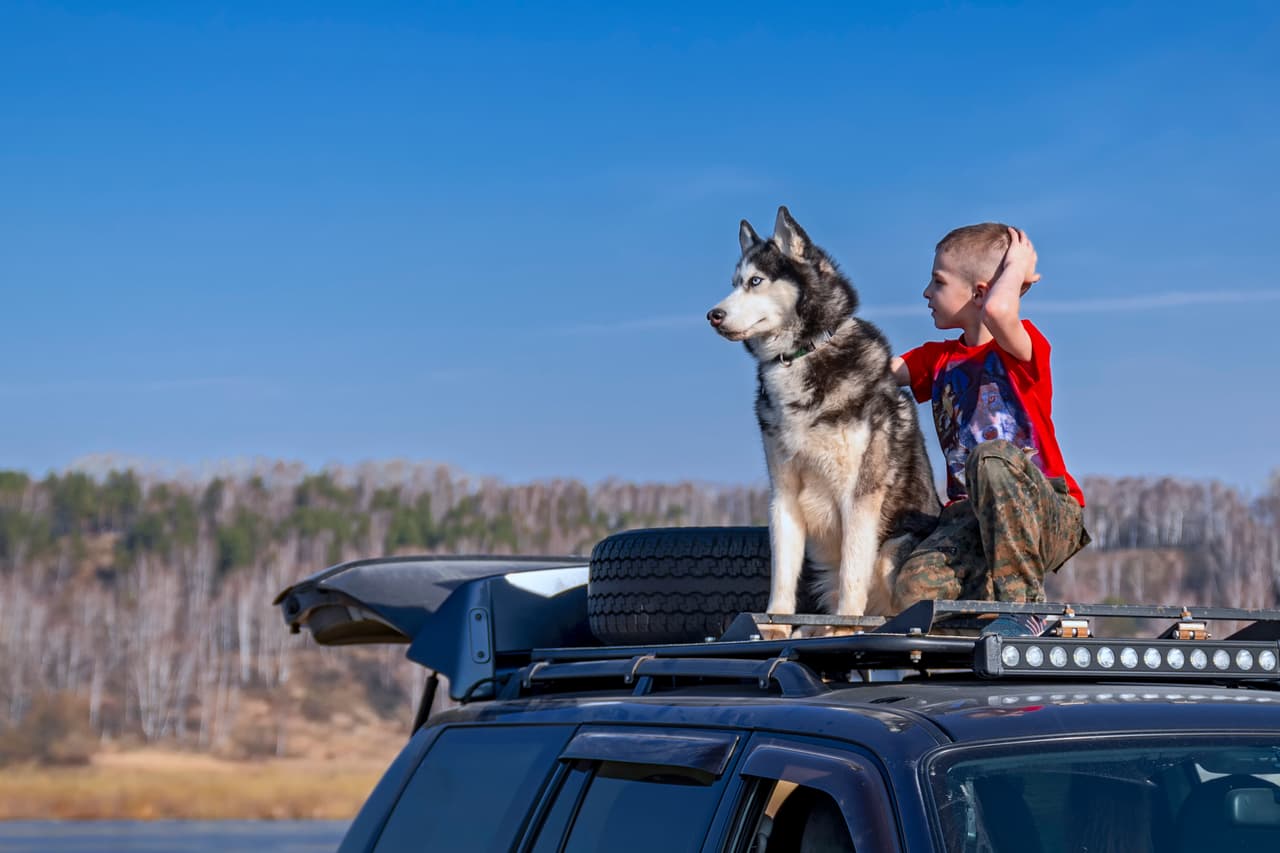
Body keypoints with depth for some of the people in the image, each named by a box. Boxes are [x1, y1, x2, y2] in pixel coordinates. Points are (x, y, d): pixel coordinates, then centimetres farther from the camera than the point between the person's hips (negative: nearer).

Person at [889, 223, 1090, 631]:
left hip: (1050, 520, -4)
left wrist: (1016, 267, -10)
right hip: (969, 516, 4)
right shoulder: (937, 359, 18)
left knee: (992, 456, -40)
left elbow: (997, 311, -26)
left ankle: (1021, 602, -29)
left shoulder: (1024, 346, -4)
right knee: (913, 590, -28)